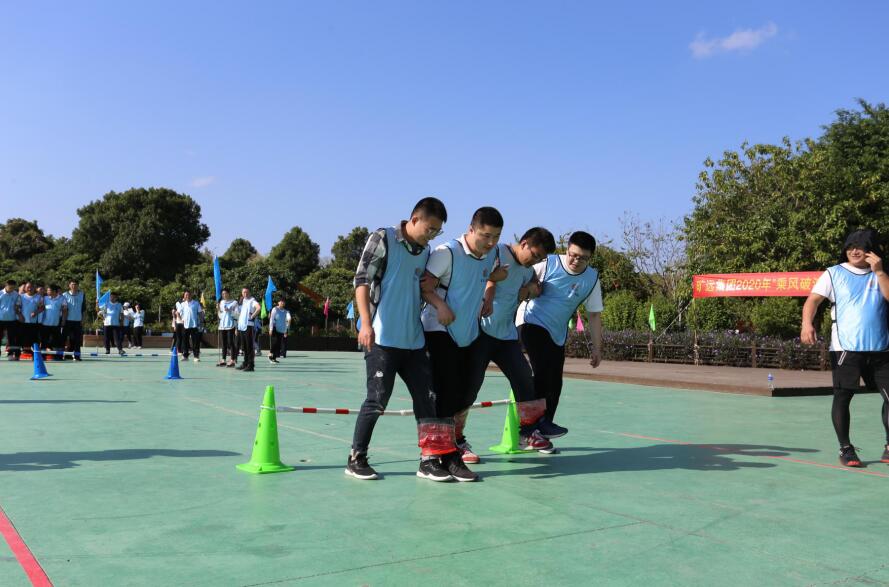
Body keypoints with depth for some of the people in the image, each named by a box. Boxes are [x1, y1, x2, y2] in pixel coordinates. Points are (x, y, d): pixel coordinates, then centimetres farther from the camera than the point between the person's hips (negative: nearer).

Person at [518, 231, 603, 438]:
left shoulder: (592, 279, -2)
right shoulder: (548, 264, -14)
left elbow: (594, 315, 5)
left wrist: (596, 347, 5)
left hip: (557, 334, 5)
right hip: (532, 322, -5)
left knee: (554, 384, 4)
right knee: (544, 372, -22)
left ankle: (541, 433, 14)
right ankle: (537, 422, -15)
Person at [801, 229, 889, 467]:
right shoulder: (834, 274, 4)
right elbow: (813, 299, -6)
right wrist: (807, 323, -23)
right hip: (845, 348, -3)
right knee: (842, 396, -4)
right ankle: (846, 449, 7)